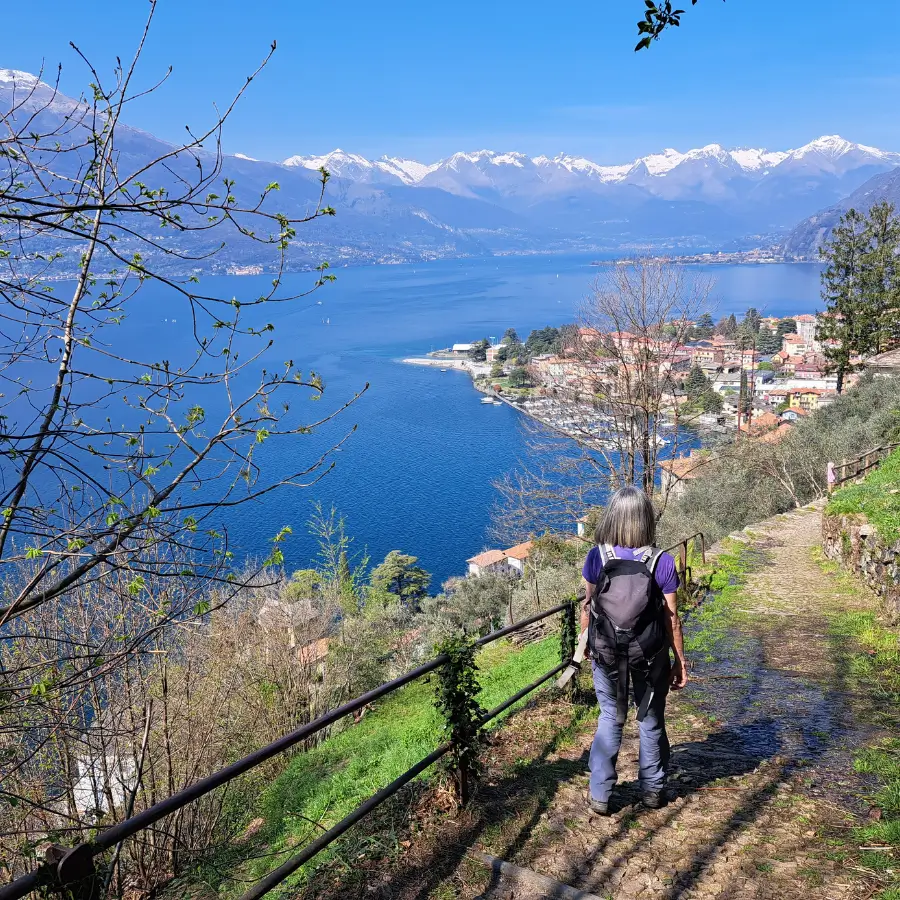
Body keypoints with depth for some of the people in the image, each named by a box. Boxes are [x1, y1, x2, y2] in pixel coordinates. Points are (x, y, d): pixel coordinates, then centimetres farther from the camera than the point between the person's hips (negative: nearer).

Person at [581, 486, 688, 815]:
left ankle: (599, 795, 23)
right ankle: (653, 790, 34)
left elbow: (587, 607, -4)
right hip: (651, 655, -1)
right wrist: (680, 661, 2)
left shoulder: (597, 557, -14)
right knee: (651, 720, 19)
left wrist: (586, 645, 12)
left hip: (606, 652, 1)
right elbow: (671, 618, -10)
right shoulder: (661, 562, -17)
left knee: (610, 719, 17)